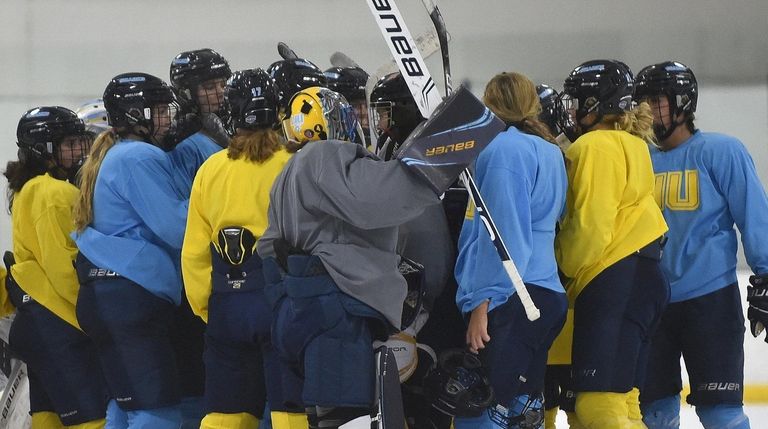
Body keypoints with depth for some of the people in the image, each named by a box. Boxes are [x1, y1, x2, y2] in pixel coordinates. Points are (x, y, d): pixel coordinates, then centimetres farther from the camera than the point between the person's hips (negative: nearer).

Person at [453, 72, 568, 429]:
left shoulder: (505, 148, -8)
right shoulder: (551, 153, 19)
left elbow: (504, 233, -16)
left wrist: (483, 302, -18)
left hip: (510, 300, -9)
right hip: (546, 296, 10)